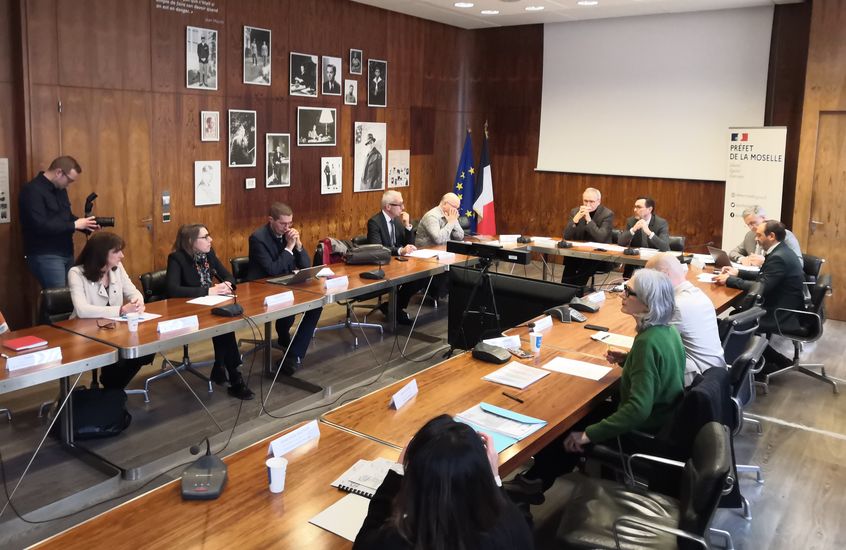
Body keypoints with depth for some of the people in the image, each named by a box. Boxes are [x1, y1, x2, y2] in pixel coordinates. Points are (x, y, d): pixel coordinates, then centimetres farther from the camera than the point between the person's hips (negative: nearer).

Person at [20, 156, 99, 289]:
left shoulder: (60, 189, 12)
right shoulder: (32, 191, -16)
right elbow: (40, 226, -25)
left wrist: (85, 225, 2)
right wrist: (75, 225, -19)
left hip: (66, 253, 8)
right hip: (45, 256, -8)